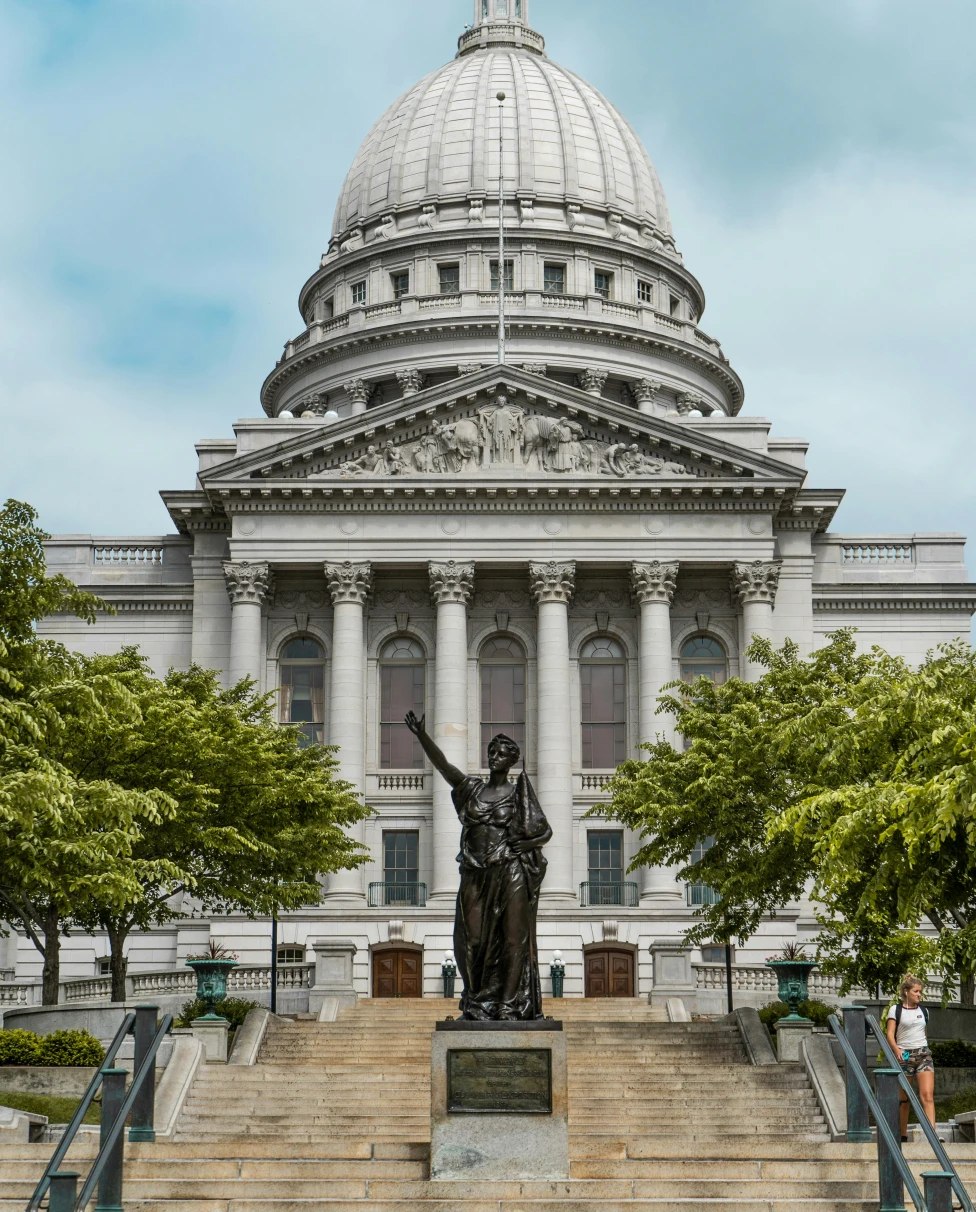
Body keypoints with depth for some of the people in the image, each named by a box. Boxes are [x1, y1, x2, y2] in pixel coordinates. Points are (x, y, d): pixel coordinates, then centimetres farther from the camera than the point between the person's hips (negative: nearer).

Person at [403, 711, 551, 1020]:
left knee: (513, 938, -4)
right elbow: (442, 764, -2)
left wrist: (526, 845, -9)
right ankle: (479, 1005, 12)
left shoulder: (518, 794, 5)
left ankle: (511, 1005, 0)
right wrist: (421, 735, -15)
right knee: (474, 940, 1)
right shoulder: (472, 788, 11)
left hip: (510, 875, -3)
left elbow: (546, 832, 9)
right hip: (476, 877, 3)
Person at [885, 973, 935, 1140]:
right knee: (904, 1099, 4)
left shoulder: (923, 1011, 14)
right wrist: (897, 1049, -24)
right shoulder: (896, 1010, -1)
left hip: (923, 1054, 3)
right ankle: (903, 1135, 17)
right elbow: (890, 1033, -8)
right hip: (904, 1056, -3)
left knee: (927, 1095, -13)